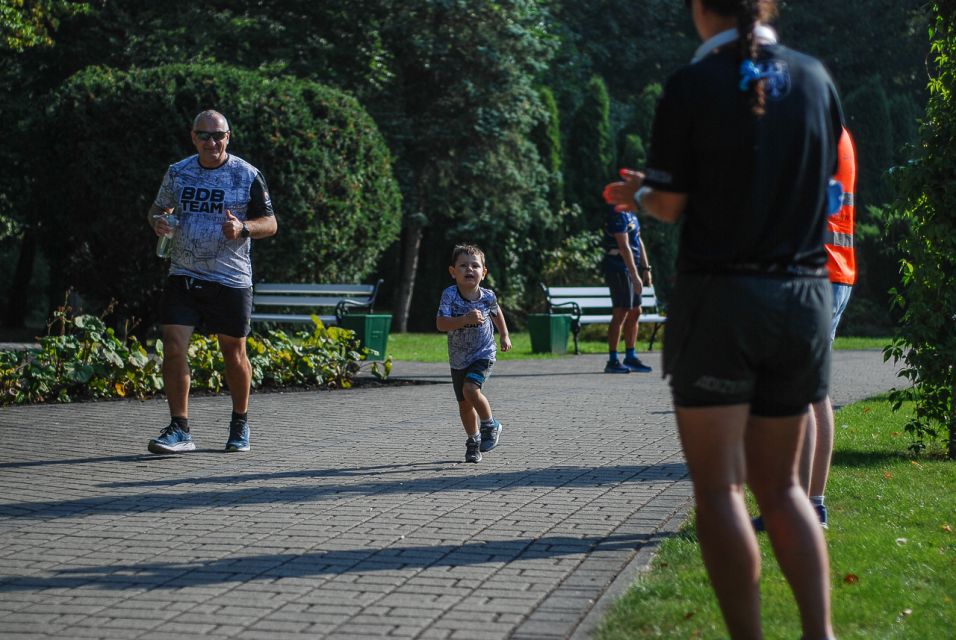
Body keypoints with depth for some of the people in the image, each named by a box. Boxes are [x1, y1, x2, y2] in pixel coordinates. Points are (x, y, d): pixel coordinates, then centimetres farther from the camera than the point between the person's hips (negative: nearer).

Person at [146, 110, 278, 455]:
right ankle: (179, 429, -4)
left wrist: (243, 228, -19)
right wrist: (157, 220, -4)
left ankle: (240, 424, 28)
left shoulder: (248, 176, -3)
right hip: (183, 276, 2)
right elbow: (158, 208, 20)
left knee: (233, 352, 8)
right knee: (173, 346, -11)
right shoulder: (177, 172, 6)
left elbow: (270, 223, 1)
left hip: (231, 280, -2)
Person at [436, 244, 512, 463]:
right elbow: (440, 323, -29)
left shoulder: (487, 296, -11)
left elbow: (496, 312, 13)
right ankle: (473, 441, 31)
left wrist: (504, 336, 21)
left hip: (483, 354, -2)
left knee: (471, 389, -25)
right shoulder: (449, 295, -17)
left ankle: (490, 425, -2)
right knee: (464, 404, 10)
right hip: (458, 358, 2)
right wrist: (465, 319, -41)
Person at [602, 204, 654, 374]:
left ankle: (630, 357, 18)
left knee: (635, 313, 11)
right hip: (618, 269, -10)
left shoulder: (631, 214, 17)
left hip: (630, 269, 10)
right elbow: (624, 247, -22)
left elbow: (639, 243, 21)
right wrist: (635, 275, -24)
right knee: (621, 314, -9)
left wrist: (646, 269, 17)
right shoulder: (618, 215, -15)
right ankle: (612, 361, -6)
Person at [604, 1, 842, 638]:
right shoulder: (816, 78, 4)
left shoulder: (692, 85, -8)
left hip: (719, 298, -4)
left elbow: (672, 206, -4)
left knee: (719, 487, 3)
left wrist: (640, 194, 19)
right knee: (780, 483, 15)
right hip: (804, 298, 5)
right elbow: (818, 185, 13)